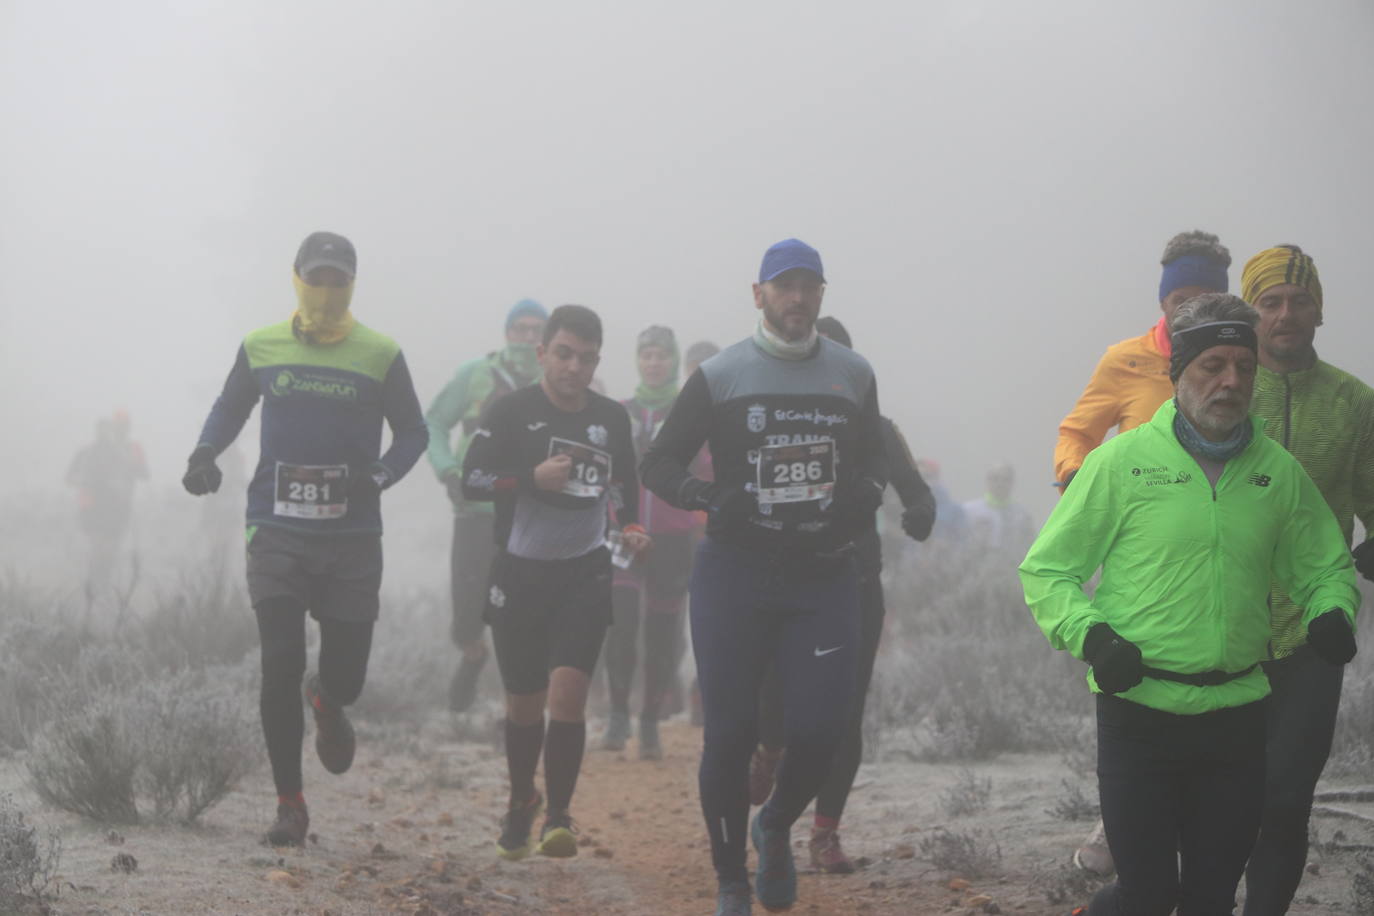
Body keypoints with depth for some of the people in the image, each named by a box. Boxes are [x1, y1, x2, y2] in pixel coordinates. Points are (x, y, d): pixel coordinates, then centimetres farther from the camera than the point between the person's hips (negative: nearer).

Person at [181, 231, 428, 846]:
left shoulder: (379, 356, 1)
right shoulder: (260, 348, 5)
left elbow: (412, 432, 7)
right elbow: (230, 408, 20)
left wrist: (380, 476, -12)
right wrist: (205, 451, 0)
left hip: (352, 540, 0)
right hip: (277, 535, 0)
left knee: (345, 678, 3)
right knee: (280, 667, -8)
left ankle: (326, 703, 43)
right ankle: (289, 804, 5)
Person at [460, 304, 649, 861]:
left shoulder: (611, 418, 6)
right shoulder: (512, 412, -6)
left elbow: (624, 482, 22)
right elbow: (472, 480, -10)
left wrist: (630, 528, 5)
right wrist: (533, 478, -22)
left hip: (585, 573, 1)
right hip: (520, 573, -1)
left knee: (567, 691, -16)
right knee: (523, 703, 9)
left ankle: (558, 816, -7)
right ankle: (522, 802, 33)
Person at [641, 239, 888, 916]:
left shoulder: (852, 374, 11)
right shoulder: (721, 375, 1)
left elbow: (872, 457, 23)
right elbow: (659, 463, 4)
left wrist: (865, 493, 0)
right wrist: (708, 497, -15)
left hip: (824, 576, 2)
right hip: (734, 575, -2)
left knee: (820, 729, -7)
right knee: (731, 733, -3)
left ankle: (775, 829, 25)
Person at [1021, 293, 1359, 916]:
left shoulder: (1279, 472, 7)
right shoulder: (1124, 461, -4)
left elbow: (1326, 567, 20)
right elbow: (1046, 570, 1)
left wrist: (1332, 611, -2)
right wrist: (1089, 633, -16)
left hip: (1238, 715, 4)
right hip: (1140, 711, -3)